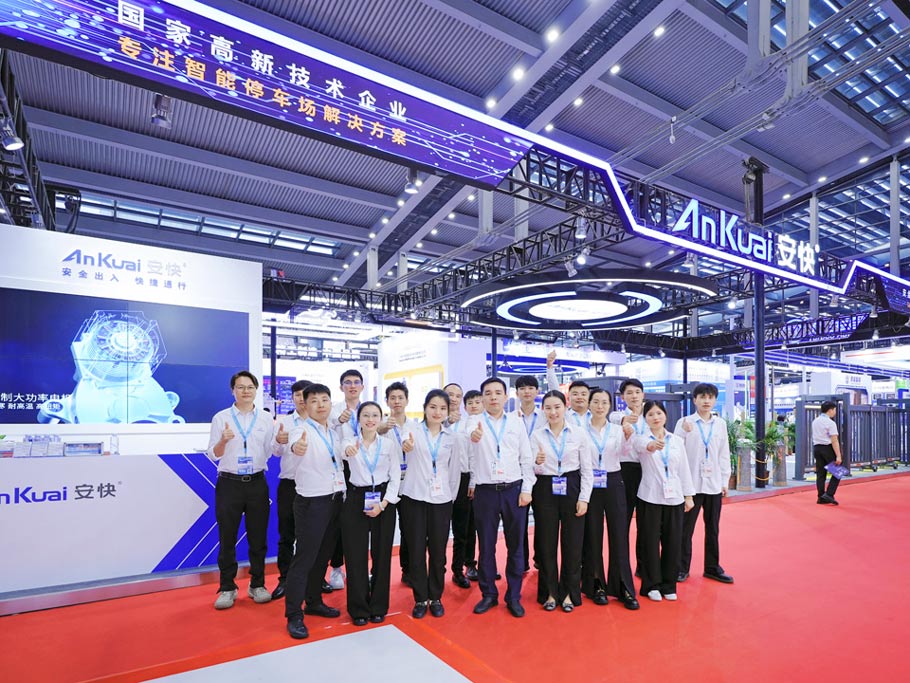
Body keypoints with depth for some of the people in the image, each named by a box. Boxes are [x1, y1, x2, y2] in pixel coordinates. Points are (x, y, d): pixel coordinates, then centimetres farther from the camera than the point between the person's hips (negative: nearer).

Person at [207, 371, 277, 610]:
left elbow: (271, 451, 5)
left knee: (258, 537, 9)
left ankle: (257, 584, 23)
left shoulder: (266, 418, 4)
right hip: (229, 483, -1)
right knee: (227, 538, 6)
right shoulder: (221, 417, -1)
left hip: (257, 483, 1)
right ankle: (227, 588, 21)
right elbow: (213, 454, -3)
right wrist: (223, 440, -23)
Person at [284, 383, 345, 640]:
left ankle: (314, 602, 31)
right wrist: (297, 447, -59)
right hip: (311, 502, -6)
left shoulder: (335, 433, 9)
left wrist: (344, 493, 5)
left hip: (335, 500, 7)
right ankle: (294, 615, 10)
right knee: (304, 557, -2)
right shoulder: (302, 430, -12)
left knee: (323, 556, 16)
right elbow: (295, 444, -36)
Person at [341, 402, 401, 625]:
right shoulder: (351, 442, -3)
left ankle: (378, 607, 24)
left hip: (384, 501, 1)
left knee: (382, 555, 7)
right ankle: (359, 608, 19)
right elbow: (344, 449, -28)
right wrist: (348, 451, -53)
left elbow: (395, 477, 0)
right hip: (356, 500, 0)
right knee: (356, 555, 3)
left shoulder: (390, 444, 0)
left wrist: (383, 504, -12)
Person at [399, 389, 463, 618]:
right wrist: (406, 445, -35)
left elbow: (455, 470, 12)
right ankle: (420, 599, 22)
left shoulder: (453, 438, 7)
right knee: (416, 550, 6)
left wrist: (451, 495, 10)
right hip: (414, 497, -2)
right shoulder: (413, 431, 0)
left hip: (441, 500, 2)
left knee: (438, 551, 9)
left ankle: (436, 597, 26)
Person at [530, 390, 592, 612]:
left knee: (572, 543, 6)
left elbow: (587, 470, 1)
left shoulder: (578, 434, -1)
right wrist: (537, 462, -21)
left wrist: (584, 498, -5)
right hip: (545, 490, 1)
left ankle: (570, 593, 23)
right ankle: (550, 593, 23)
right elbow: (533, 470, 1)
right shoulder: (536, 435, 0)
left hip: (571, 489, 0)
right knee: (546, 543, 7)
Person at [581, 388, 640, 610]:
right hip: (590, 484, -1)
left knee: (619, 535, 3)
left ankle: (623, 587, 14)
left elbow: (624, 451, -16)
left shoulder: (617, 430, 4)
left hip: (613, 483, 1)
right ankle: (596, 585, 20)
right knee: (592, 536, 6)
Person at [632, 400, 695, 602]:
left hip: (674, 497, 3)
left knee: (673, 542, 8)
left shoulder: (677, 440, 7)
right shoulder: (641, 439, -5)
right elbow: (640, 444, -31)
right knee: (650, 542, 3)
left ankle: (668, 585, 23)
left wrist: (689, 495, 5)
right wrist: (650, 446, -54)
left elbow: (684, 469, 9)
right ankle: (652, 585, 18)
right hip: (650, 497, -3)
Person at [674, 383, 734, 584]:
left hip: (714, 483, 3)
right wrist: (685, 433, -24)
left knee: (713, 528, 12)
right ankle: (682, 568, 16)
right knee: (686, 528, 5)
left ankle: (712, 567, 26)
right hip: (691, 483, -3)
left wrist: (725, 481, 8)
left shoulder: (720, 424, 7)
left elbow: (724, 454, 9)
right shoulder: (684, 422, -4)